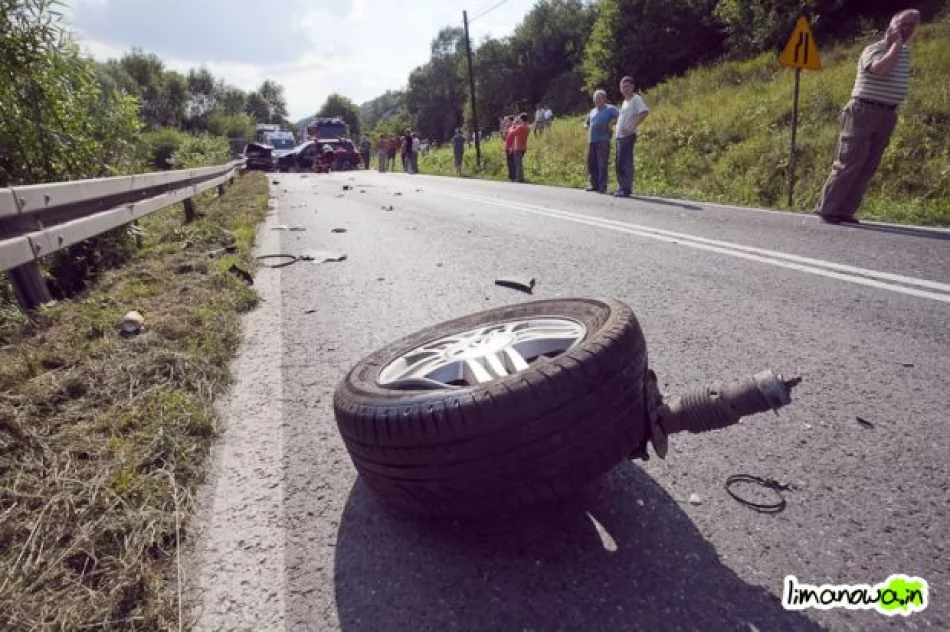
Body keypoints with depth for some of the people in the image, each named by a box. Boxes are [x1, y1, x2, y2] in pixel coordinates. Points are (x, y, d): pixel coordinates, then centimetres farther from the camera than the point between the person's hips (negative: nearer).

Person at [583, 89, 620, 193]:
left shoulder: (610, 109, 2)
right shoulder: (592, 111, 22)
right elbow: (586, 122, 35)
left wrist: (611, 123, -16)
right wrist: (587, 127, 13)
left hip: (603, 141, -7)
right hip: (591, 141, 7)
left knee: (602, 165, -8)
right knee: (591, 164, 7)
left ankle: (602, 186, -6)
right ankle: (594, 185, 15)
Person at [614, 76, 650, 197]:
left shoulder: (636, 99, -7)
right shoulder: (625, 101, 20)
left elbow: (645, 112, -22)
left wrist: (632, 128, -24)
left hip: (627, 137, -9)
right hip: (620, 136, 9)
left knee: (626, 163, -11)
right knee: (619, 164, 11)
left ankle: (626, 189, -10)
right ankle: (621, 188, 17)